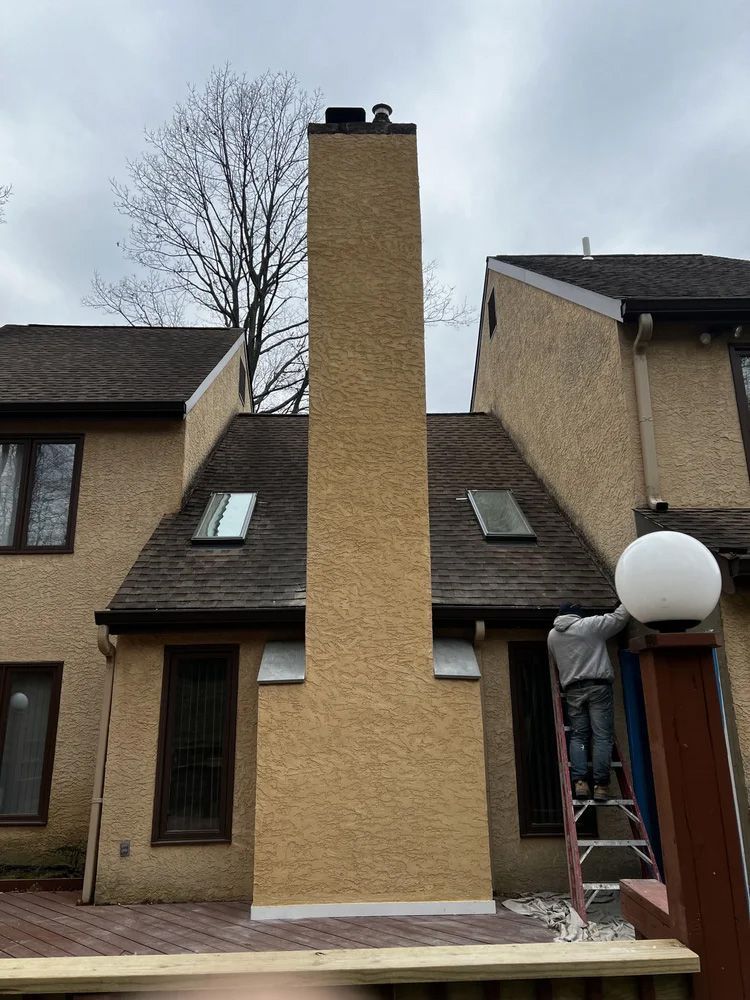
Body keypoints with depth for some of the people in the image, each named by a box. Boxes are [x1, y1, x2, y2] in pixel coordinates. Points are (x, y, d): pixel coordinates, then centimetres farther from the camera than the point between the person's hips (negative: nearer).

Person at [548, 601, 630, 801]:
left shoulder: (552, 636, 14)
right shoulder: (591, 624, 0)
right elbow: (619, 617, 8)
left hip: (572, 690, 4)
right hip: (598, 686, -3)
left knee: (578, 736, 7)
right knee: (602, 736, -3)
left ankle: (580, 781, -6)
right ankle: (601, 785, -7)